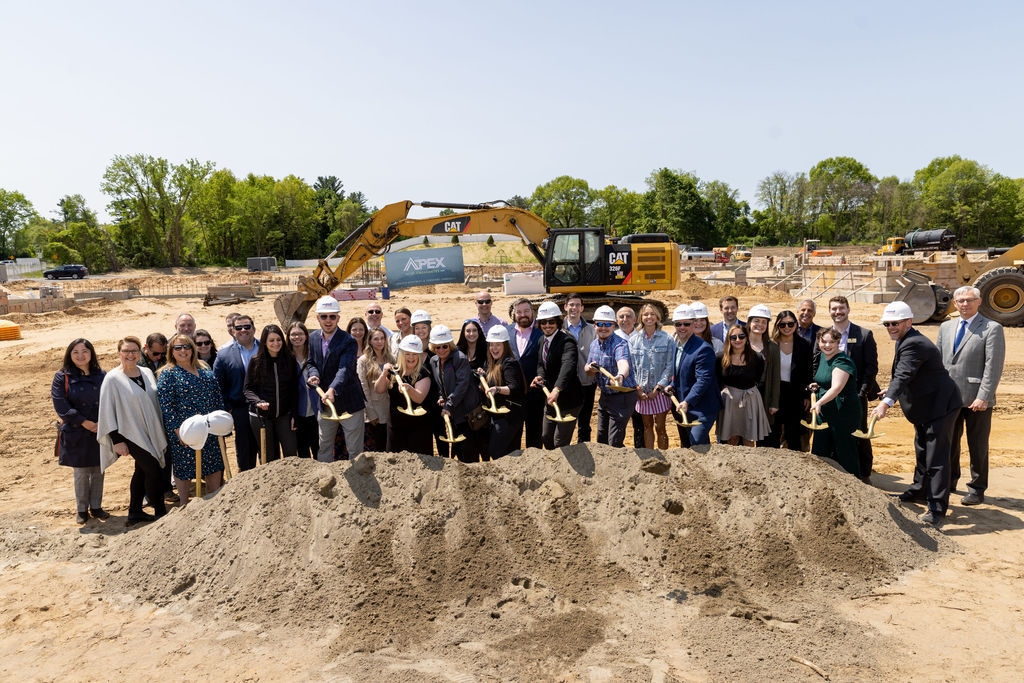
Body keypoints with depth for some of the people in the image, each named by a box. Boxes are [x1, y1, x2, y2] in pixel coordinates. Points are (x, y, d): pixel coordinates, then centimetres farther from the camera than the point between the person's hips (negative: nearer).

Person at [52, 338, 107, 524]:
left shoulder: (101, 376, 2)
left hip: (100, 432, 2)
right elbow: (60, 405, -10)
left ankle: (96, 506, 24)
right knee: (81, 473, 6)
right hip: (76, 433, -2)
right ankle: (82, 510, 21)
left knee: (98, 471, 9)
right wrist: (83, 422, -16)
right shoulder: (62, 377, -4)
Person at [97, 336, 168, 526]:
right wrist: (117, 440, -13)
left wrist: (161, 430, 12)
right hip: (130, 434, -6)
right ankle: (161, 512, 4)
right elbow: (107, 411, -10)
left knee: (142, 471, 14)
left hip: (151, 432, 6)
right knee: (154, 470, -8)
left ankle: (135, 512, 26)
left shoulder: (147, 373, 5)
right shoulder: (112, 379, -11)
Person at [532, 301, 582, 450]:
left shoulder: (566, 340, -22)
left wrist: (557, 389, -53)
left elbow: (568, 364, -38)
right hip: (550, 398, 9)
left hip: (567, 399, -9)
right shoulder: (543, 341, 6)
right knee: (546, 438, 19)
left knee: (560, 444, -5)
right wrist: (540, 376, -9)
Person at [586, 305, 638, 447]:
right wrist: (590, 369, -13)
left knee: (614, 443, -7)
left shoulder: (620, 344, -20)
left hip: (622, 397, -7)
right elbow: (588, 370, 12)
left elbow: (623, 364, -40)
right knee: (601, 440, 17)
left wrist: (621, 376, -63)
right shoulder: (594, 344, 4)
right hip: (604, 396, 8)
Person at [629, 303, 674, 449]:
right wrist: (637, 388, -5)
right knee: (647, 426, 11)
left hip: (660, 390, -2)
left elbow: (670, 366, -5)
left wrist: (658, 387, -11)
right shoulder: (633, 340, 3)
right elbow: (631, 366, 4)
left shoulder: (667, 339, -4)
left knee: (660, 427, 1)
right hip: (642, 391, 2)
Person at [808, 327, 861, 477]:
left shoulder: (842, 362, -19)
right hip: (824, 413, 9)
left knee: (845, 453, 1)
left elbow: (836, 387, -32)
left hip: (844, 413, -9)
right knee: (819, 453, 14)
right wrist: (816, 386, 8)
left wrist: (819, 403, -46)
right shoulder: (821, 356, 9)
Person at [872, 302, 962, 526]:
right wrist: (893, 391, 11)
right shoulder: (906, 341, 8)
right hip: (926, 406, 11)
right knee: (922, 451, 24)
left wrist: (886, 403, -47)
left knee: (936, 457, -8)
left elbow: (903, 376, -38)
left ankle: (937, 508, -3)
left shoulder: (914, 344, -25)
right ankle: (920, 489, 42)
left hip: (939, 406, -11)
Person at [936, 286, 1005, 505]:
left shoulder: (992, 329, -6)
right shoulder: (946, 327, 11)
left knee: (978, 446, 6)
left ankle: (977, 490, 18)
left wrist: (984, 397, -18)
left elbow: (993, 367, -12)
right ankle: (949, 481, 31)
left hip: (976, 399, -5)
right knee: (949, 443, 15)